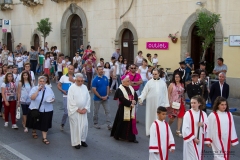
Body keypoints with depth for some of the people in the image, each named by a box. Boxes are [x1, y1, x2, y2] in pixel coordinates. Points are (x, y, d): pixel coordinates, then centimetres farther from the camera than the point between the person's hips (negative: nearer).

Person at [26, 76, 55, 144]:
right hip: (35, 109, -1)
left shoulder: (49, 89, 5)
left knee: (45, 124, 1)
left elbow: (53, 98, 8)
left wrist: (51, 100, -15)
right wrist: (38, 90, -22)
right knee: (35, 122, 16)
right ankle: (34, 131, 44)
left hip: (46, 110, 1)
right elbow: (32, 97, -19)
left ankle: (44, 138, 9)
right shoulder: (34, 88, -4)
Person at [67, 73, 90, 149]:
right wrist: (77, 109, -13)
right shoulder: (72, 88, -9)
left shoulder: (85, 87, 6)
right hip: (74, 111, -4)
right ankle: (76, 142, 14)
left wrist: (86, 108, -5)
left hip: (83, 111, 5)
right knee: (75, 126, 2)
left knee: (84, 125, 5)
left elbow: (88, 98, 7)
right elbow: (70, 100, -13)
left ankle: (82, 140, 23)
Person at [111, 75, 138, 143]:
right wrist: (130, 103, -19)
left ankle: (131, 137, 14)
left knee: (131, 123, 7)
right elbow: (122, 99, -19)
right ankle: (117, 135, 20)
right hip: (123, 109, -6)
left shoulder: (131, 88, 11)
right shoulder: (119, 89, -10)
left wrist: (134, 101, -13)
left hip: (131, 109, 6)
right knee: (122, 123, 2)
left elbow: (136, 96, 6)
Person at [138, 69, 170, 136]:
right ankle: (150, 132, 18)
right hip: (151, 104, -1)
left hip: (160, 104, 1)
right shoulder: (149, 82, 1)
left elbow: (165, 94, 7)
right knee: (151, 117, 7)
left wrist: (166, 104, 4)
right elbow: (144, 92, -3)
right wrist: (140, 98, -20)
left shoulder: (163, 83, 6)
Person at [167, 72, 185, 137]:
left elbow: (183, 93, 12)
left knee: (180, 116, 0)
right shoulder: (172, 84, -7)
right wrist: (170, 102, -14)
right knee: (172, 117, 4)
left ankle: (178, 131, 7)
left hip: (180, 103, 4)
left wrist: (184, 101, 9)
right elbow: (169, 94, -9)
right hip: (174, 103, -4)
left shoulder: (182, 84, 6)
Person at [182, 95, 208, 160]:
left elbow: (207, 126, 9)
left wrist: (203, 125, -12)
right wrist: (193, 138, -15)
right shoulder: (188, 114, -12)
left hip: (200, 140, 5)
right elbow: (185, 129, -13)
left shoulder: (203, 114, 2)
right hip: (190, 140, -5)